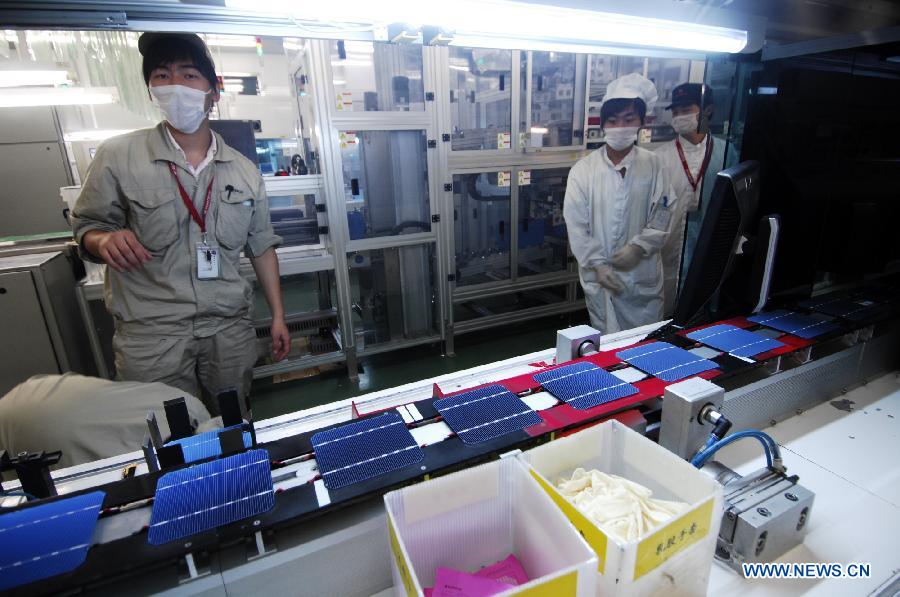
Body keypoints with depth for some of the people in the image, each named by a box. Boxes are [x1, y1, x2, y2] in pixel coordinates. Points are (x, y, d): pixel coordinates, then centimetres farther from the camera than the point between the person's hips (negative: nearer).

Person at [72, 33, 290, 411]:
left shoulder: (243, 170, 5)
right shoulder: (118, 157, -2)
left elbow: (261, 247, 8)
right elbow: (86, 227, 6)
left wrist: (277, 316, 6)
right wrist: (105, 240, -19)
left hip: (231, 327, 2)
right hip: (151, 333, -2)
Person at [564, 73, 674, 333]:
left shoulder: (653, 164, -1)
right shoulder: (583, 169, -5)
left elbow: (663, 215, 0)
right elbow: (576, 225, -7)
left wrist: (638, 247, -15)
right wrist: (598, 265, -12)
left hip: (644, 274, 1)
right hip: (600, 275, -1)